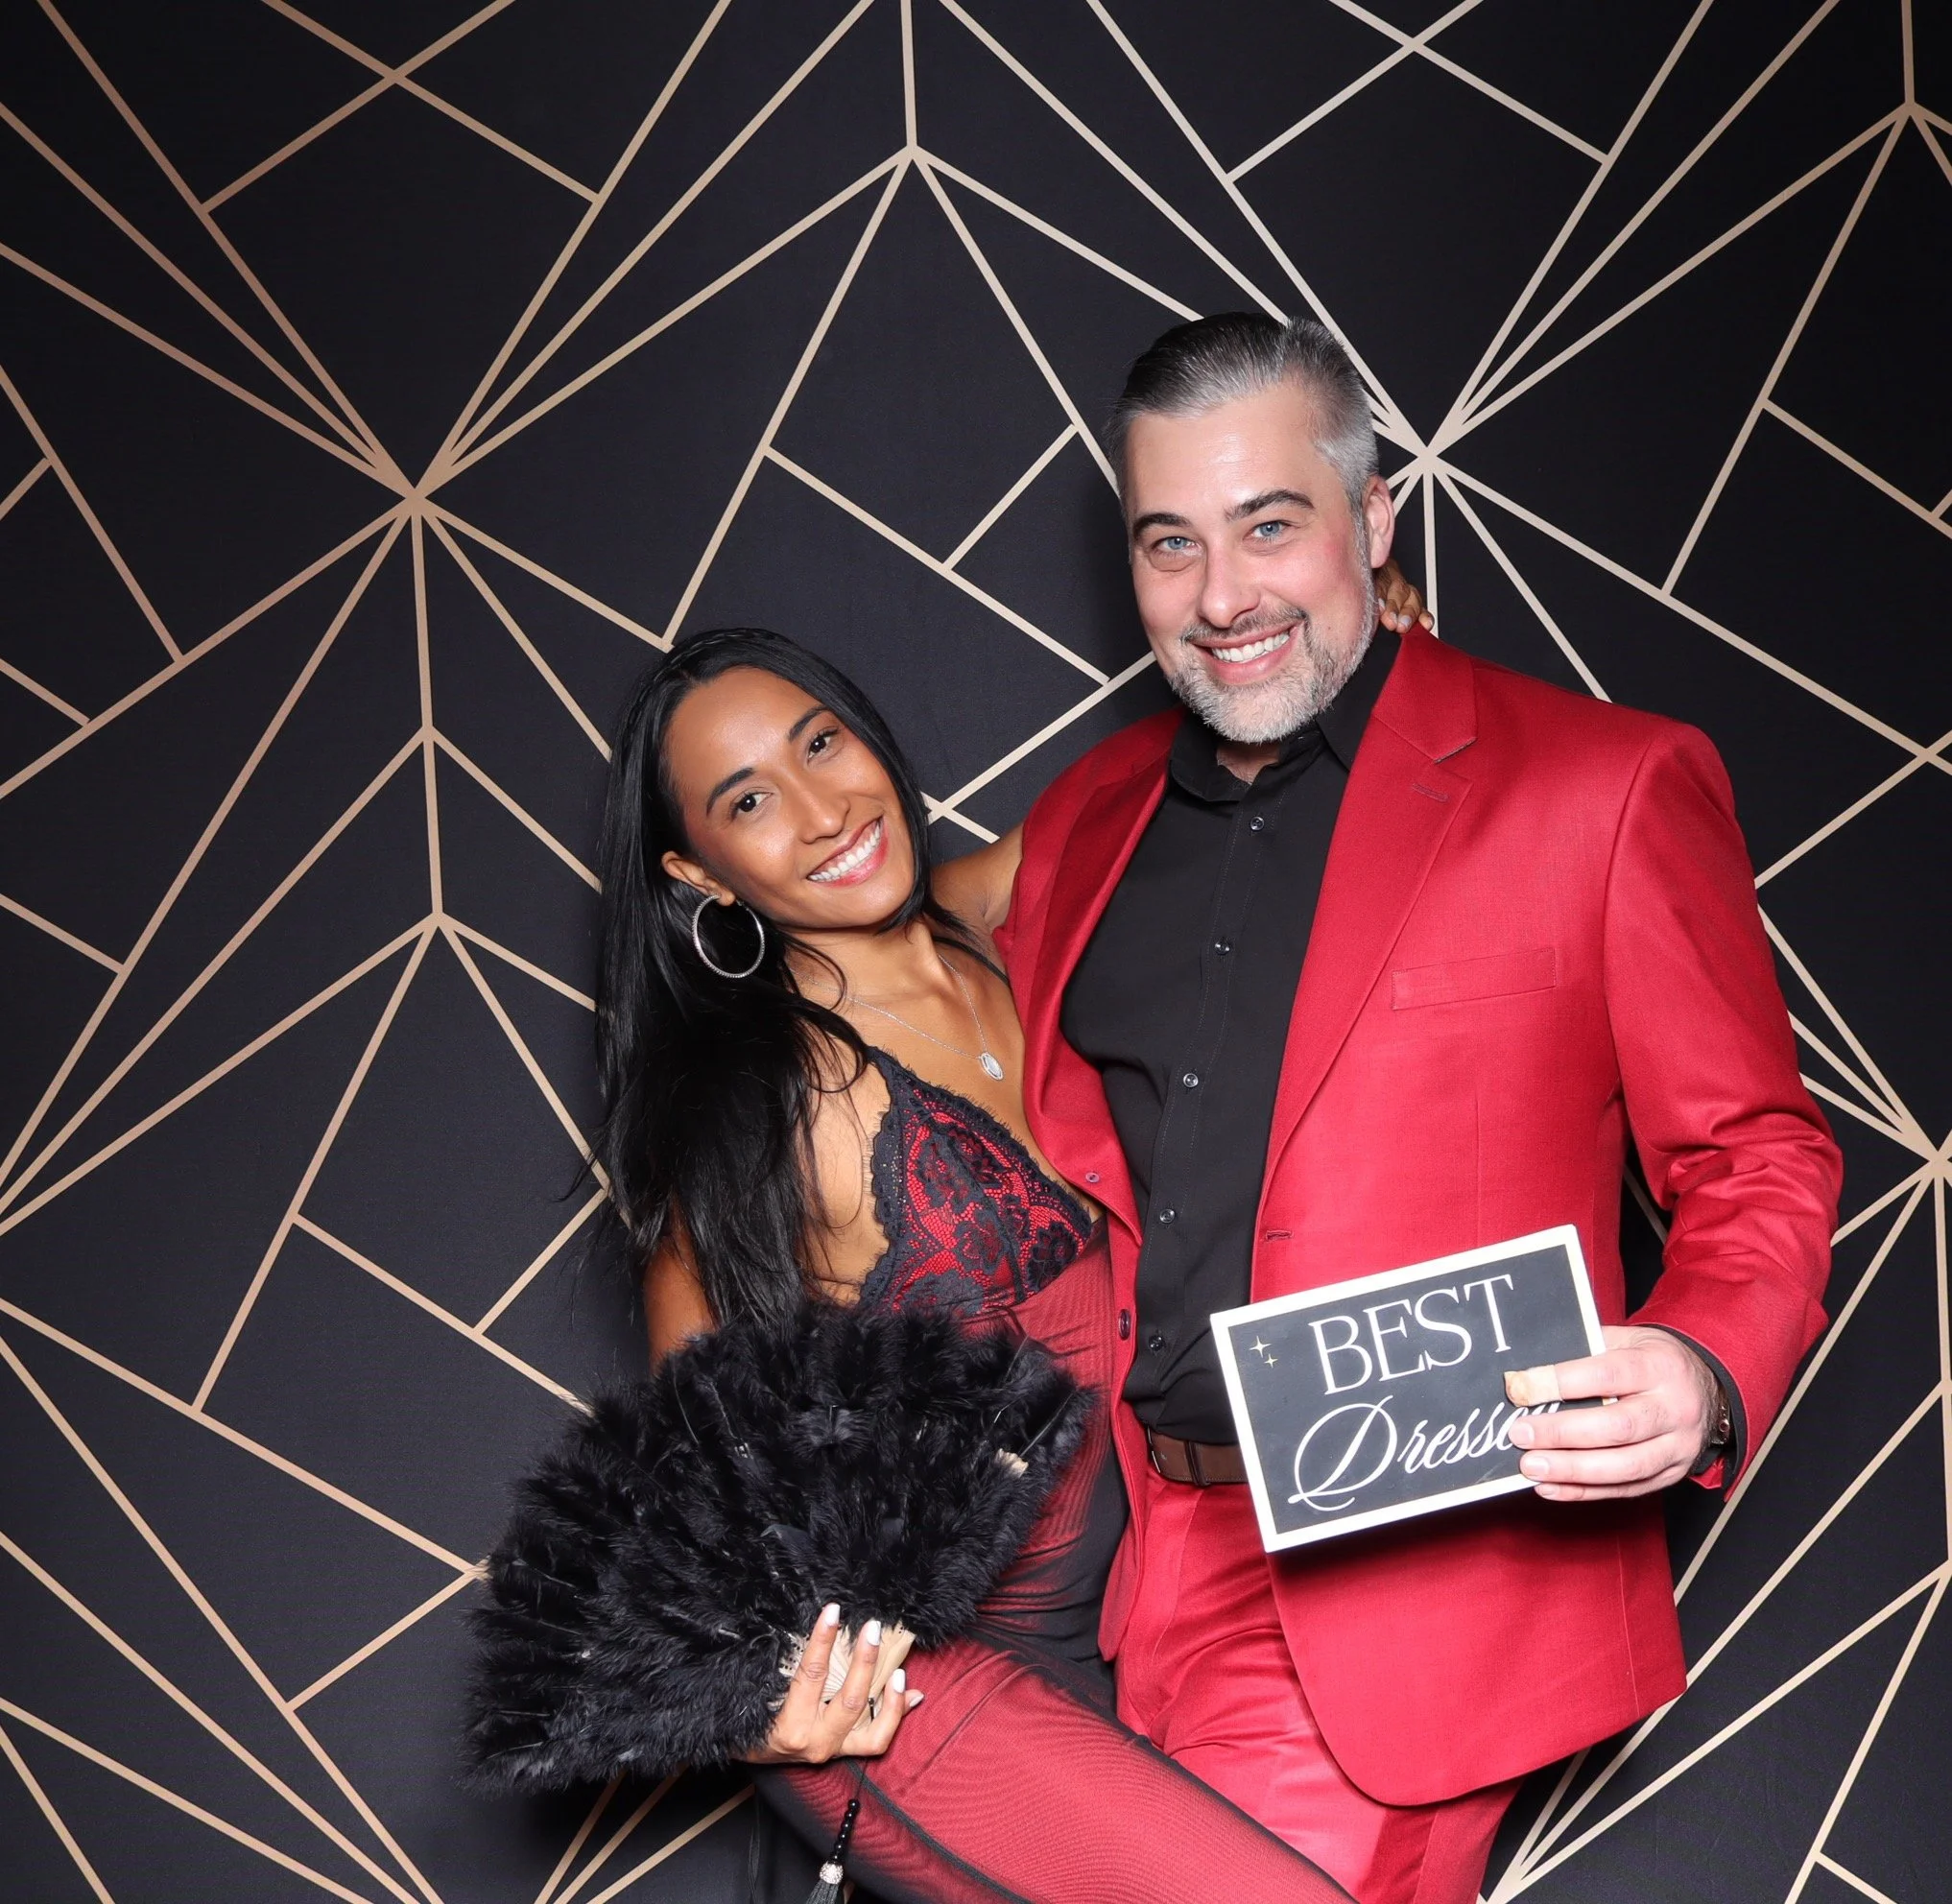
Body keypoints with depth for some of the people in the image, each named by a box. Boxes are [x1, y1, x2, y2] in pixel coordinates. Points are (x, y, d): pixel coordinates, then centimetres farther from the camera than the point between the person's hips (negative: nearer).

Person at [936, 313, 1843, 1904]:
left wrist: (1701, 1374, -20)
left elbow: (1757, 1161, -1)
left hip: (1414, 1583, -4)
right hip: (1134, 1568, 5)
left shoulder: (1609, 786, -2)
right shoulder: (1087, 823, 14)